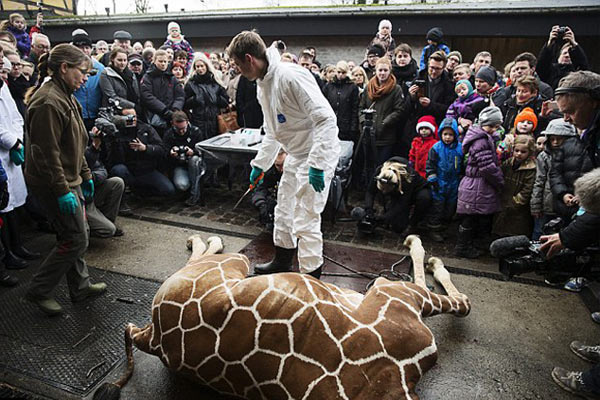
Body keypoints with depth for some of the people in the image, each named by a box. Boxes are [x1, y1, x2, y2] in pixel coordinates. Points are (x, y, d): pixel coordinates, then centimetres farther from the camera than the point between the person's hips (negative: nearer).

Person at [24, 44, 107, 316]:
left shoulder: (65, 97, 14)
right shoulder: (48, 102, -20)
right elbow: (47, 152, -23)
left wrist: (85, 176, 19)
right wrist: (63, 191, -23)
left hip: (68, 179, 10)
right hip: (53, 183, -10)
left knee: (74, 235, 16)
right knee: (76, 240, -3)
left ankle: (80, 286, 30)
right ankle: (38, 291, 14)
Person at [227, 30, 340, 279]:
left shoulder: (291, 76, -23)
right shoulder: (263, 85, 8)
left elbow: (326, 119, -28)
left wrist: (317, 165, -31)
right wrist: (259, 164, 20)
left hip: (319, 154, -10)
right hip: (296, 155, 10)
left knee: (305, 221, -6)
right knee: (284, 211, 20)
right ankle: (282, 261, 41)